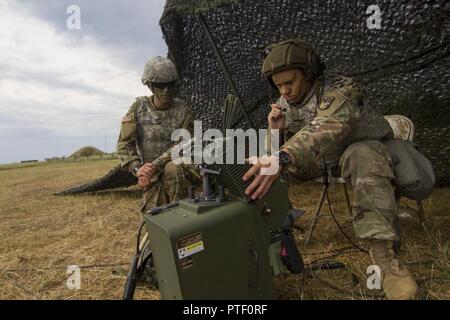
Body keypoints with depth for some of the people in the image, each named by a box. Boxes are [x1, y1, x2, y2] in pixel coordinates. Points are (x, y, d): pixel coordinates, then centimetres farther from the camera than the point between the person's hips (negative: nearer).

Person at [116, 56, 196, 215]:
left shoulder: (184, 111, -8)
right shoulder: (138, 107, -3)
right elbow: (124, 144, -6)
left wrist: (154, 166, -27)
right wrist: (137, 168, -25)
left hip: (178, 171, -1)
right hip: (152, 177, 1)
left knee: (172, 169, -36)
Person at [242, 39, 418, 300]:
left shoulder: (341, 91, -27)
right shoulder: (285, 103, -6)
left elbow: (326, 129, -49)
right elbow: (283, 149, -3)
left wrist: (282, 158, -66)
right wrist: (276, 130, -25)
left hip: (364, 149, -5)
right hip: (323, 159, 6)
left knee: (362, 157, -40)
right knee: (277, 171, -10)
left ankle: (383, 252, -36)